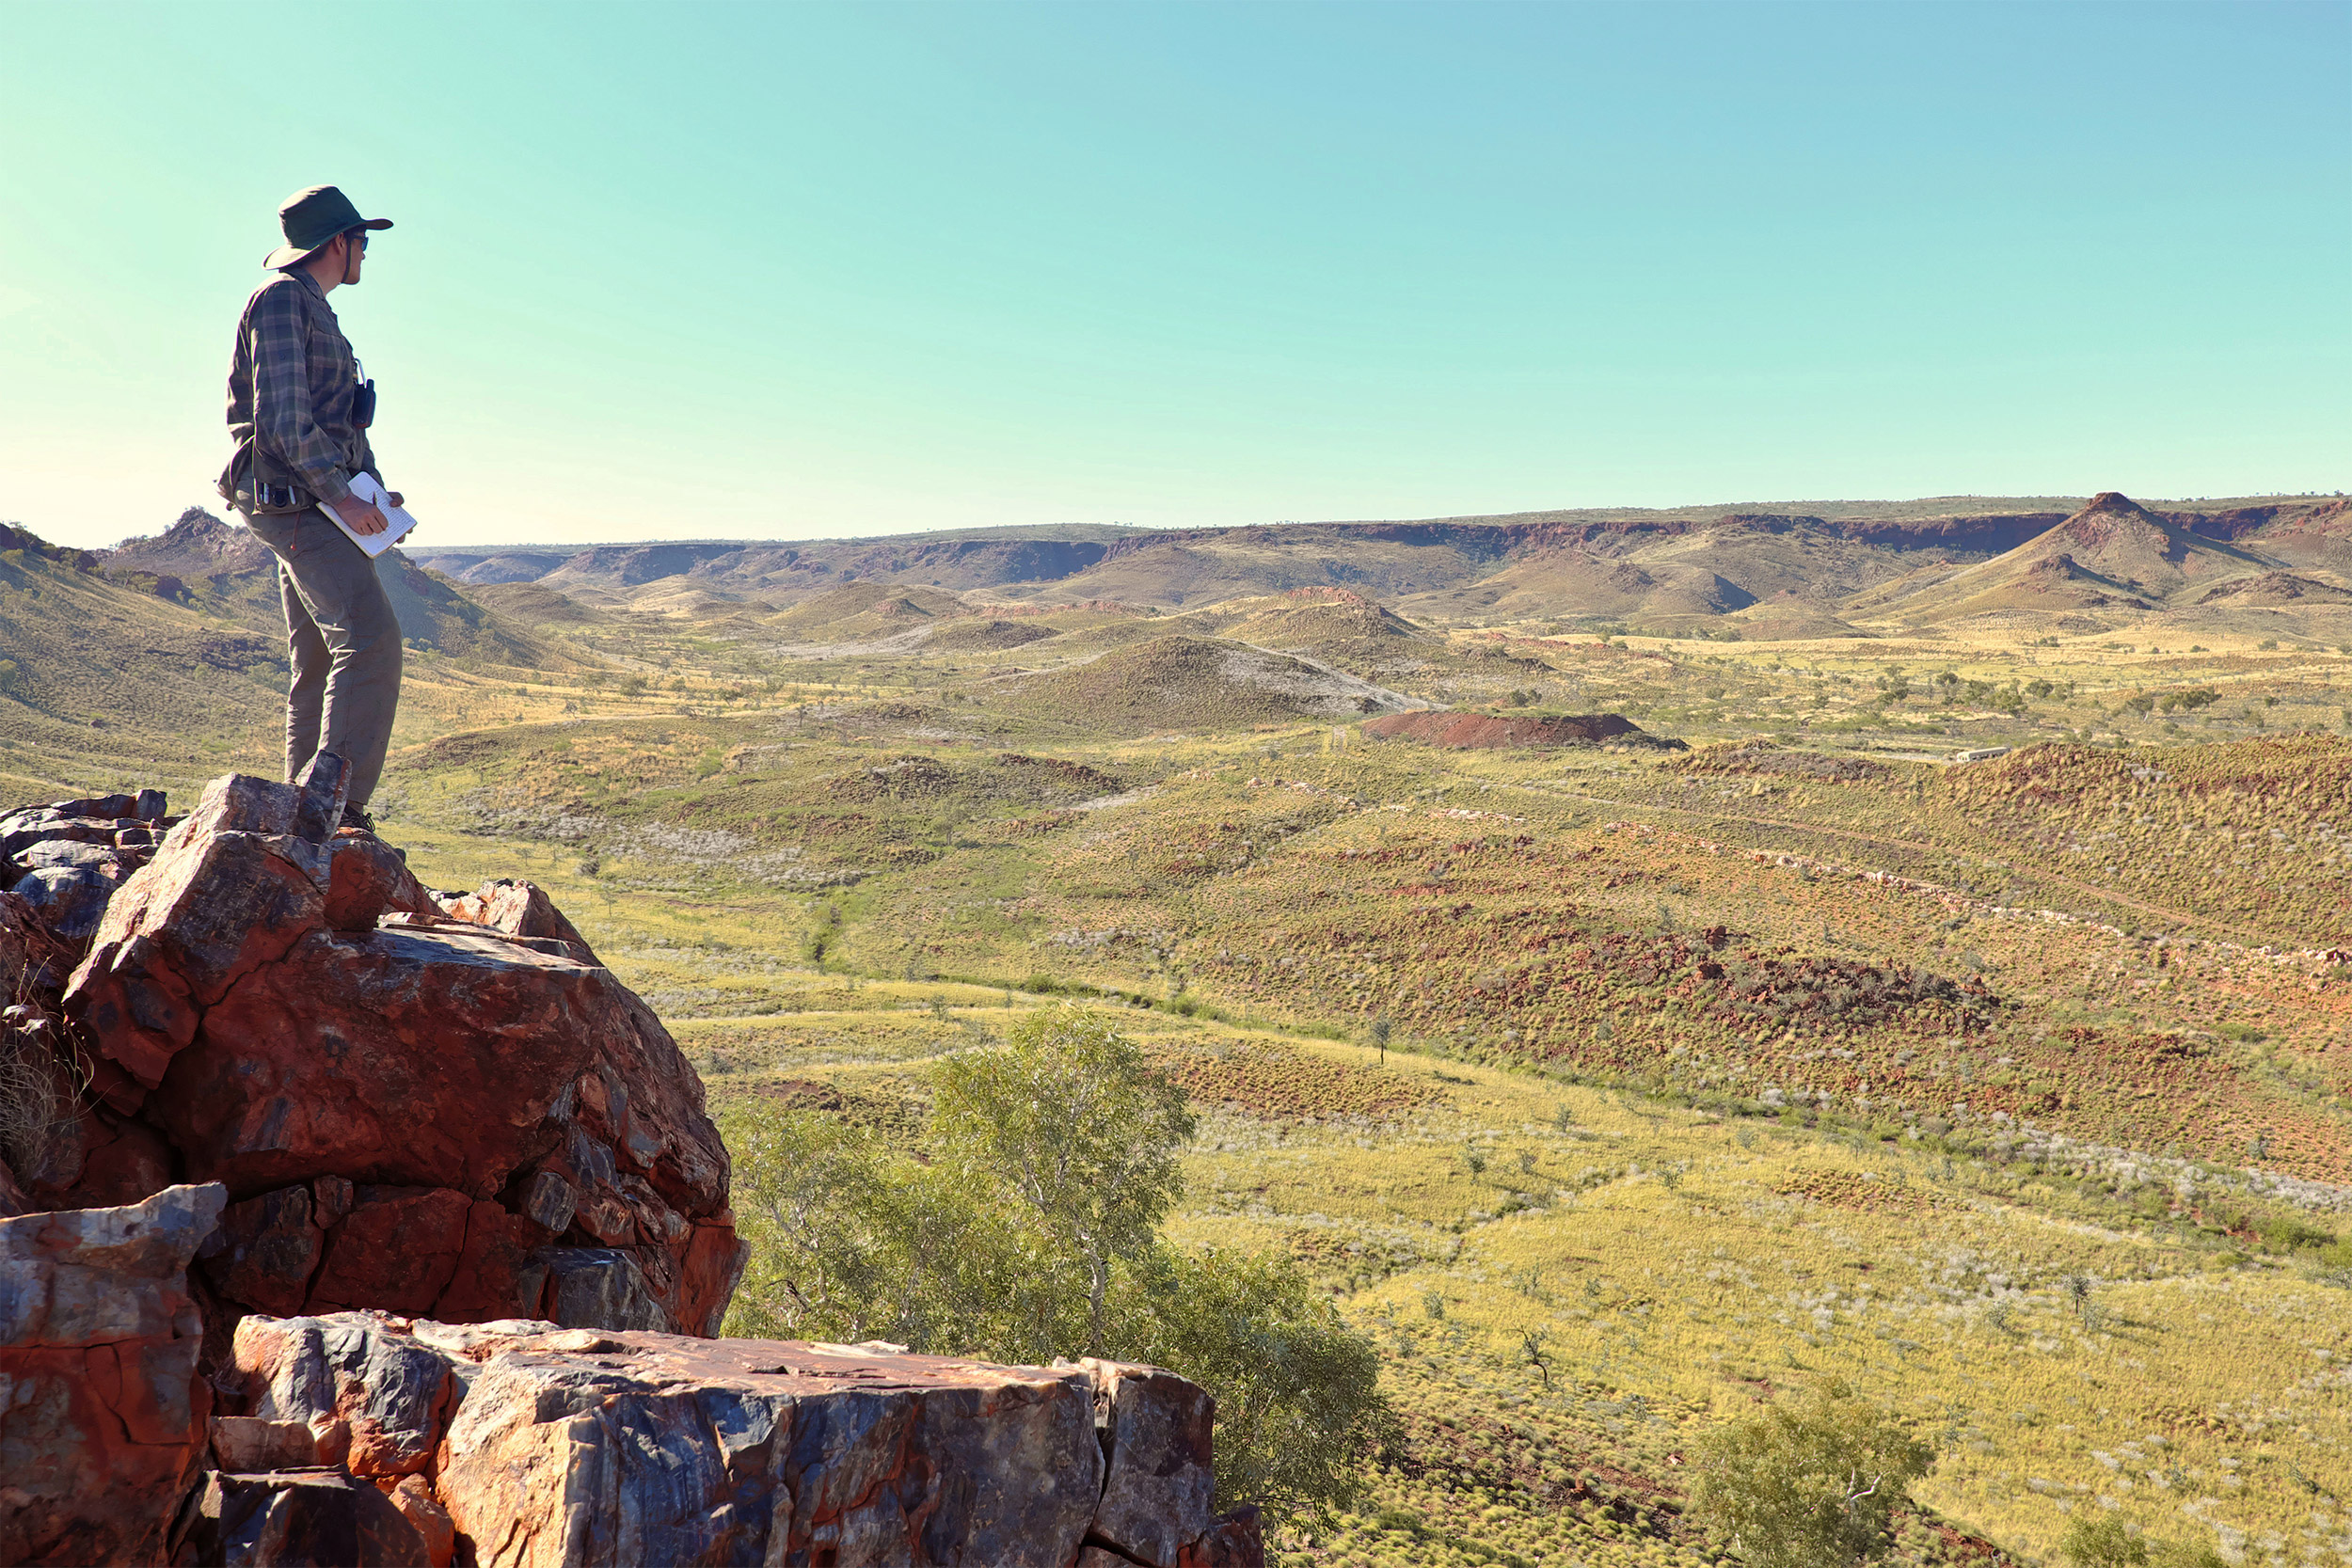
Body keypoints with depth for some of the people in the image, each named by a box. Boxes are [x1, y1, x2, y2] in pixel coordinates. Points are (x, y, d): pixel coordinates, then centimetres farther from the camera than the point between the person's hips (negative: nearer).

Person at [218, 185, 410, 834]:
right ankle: (338, 801, -25)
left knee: (320, 661, 9)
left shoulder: (315, 311, 24)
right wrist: (339, 493, -22)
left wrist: (376, 494, 14)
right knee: (371, 640, -22)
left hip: (316, 506, 11)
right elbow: (282, 414, -18)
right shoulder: (280, 299, -7)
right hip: (295, 503, -11)